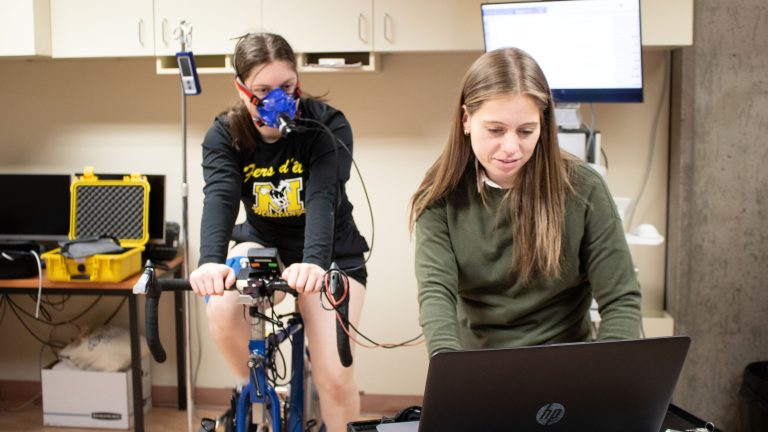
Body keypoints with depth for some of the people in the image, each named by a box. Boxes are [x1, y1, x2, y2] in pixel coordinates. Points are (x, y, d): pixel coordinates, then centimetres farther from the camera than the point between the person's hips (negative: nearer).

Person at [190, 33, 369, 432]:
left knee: (335, 377, -15)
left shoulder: (328, 126, -22)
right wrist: (211, 260, -52)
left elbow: (322, 198, -36)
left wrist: (313, 261, -55)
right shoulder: (223, 136, -15)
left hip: (330, 254, -2)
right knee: (221, 306, -31)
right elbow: (219, 197, -32)